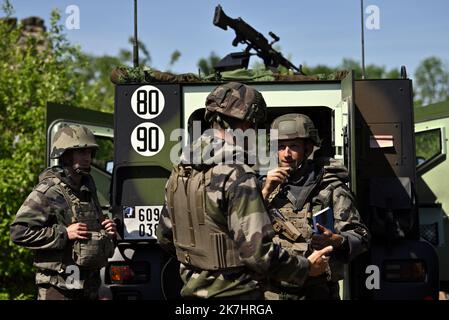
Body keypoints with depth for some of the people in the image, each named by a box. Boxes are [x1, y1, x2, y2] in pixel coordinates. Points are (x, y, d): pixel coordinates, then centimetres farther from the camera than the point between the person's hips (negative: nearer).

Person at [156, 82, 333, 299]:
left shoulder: (179, 172, 6)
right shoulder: (239, 177, -19)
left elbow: (165, 237, 16)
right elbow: (257, 251, -23)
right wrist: (306, 268, -9)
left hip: (193, 291, 8)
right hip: (234, 293, -8)